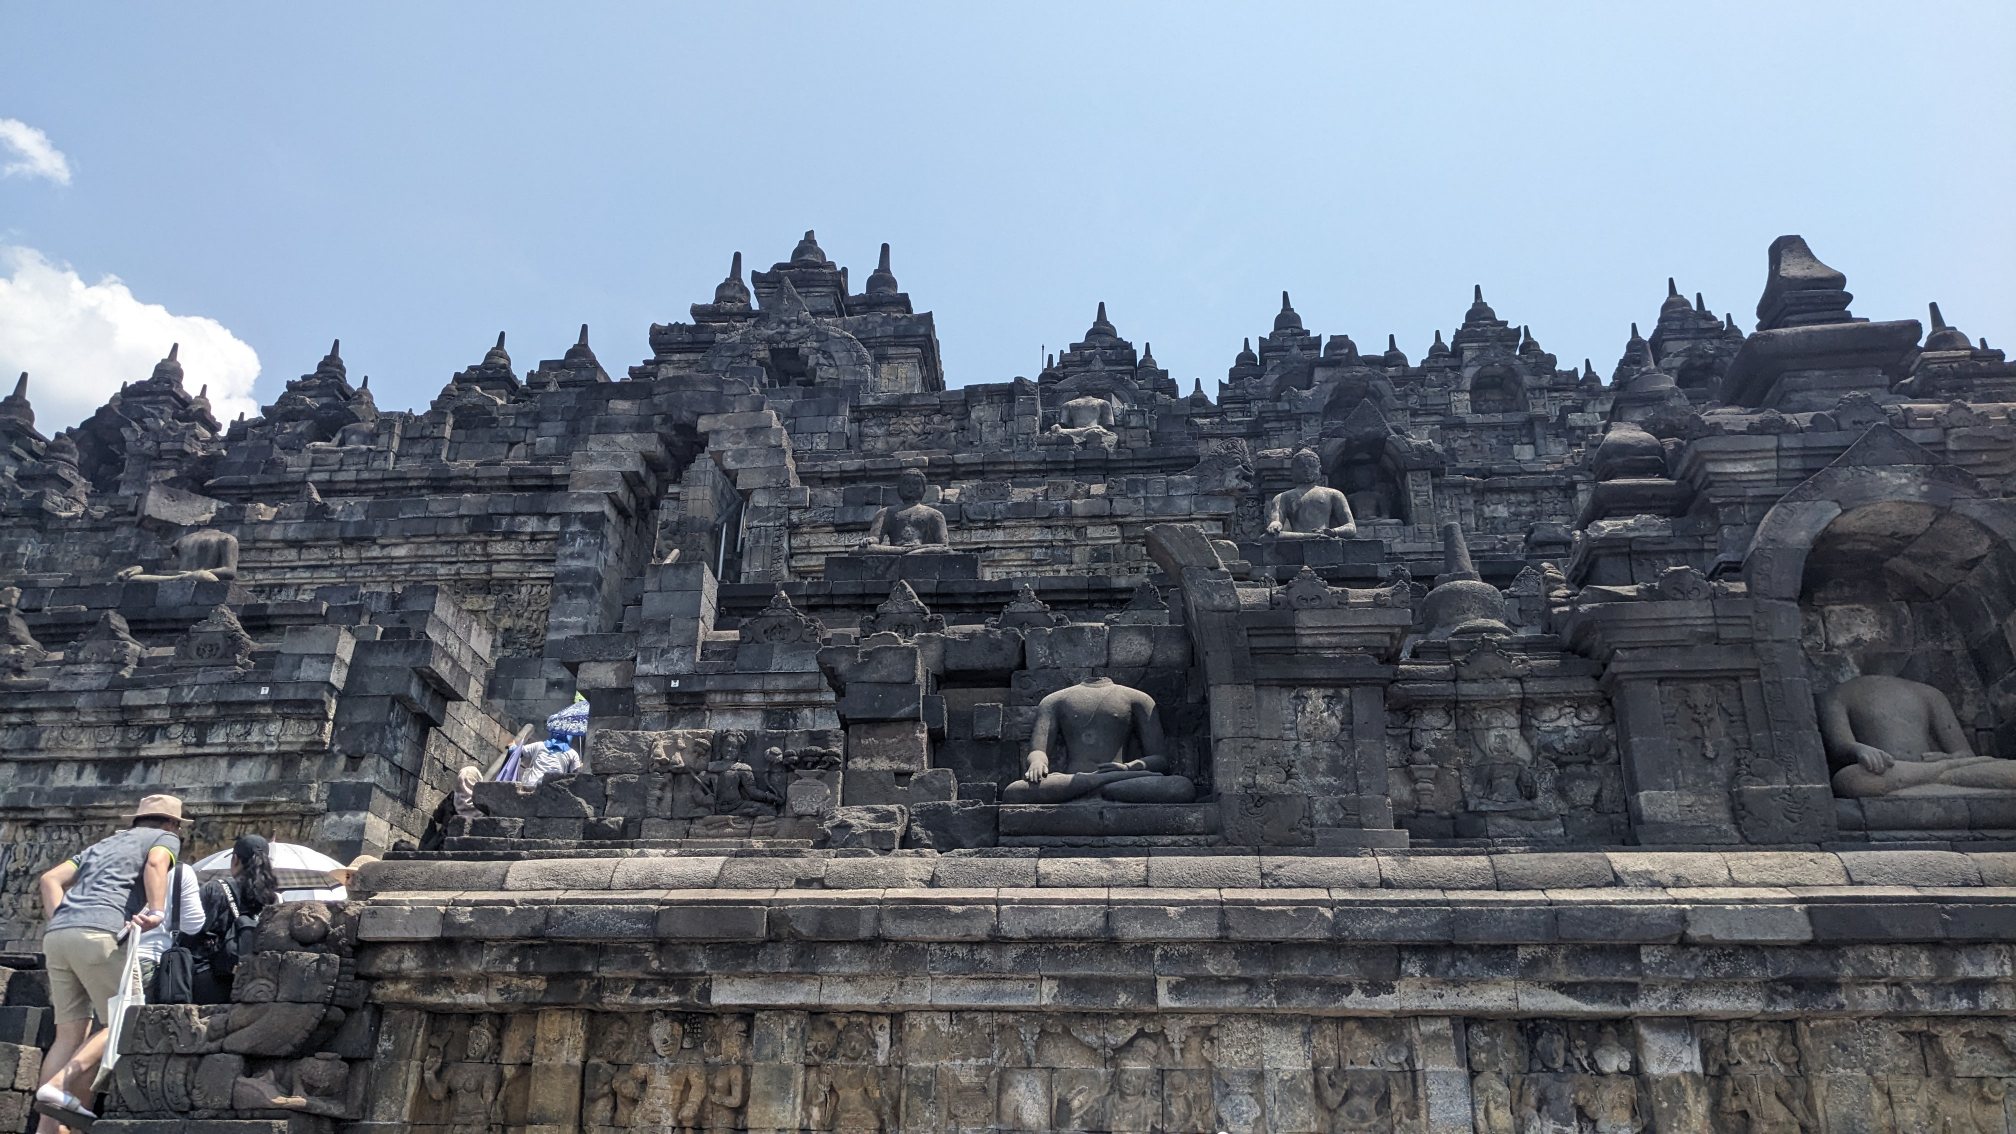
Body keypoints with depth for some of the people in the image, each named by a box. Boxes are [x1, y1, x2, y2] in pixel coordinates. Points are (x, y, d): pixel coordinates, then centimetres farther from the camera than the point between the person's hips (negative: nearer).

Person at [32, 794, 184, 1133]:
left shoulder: (102, 844, 35)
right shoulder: (165, 839, 16)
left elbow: (50, 879, 23)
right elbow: (156, 863, -8)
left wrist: (60, 922, 15)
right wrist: (156, 911, -18)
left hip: (56, 935, 7)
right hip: (98, 933, -7)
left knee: (70, 1033, 7)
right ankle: (58, 1088, -16)